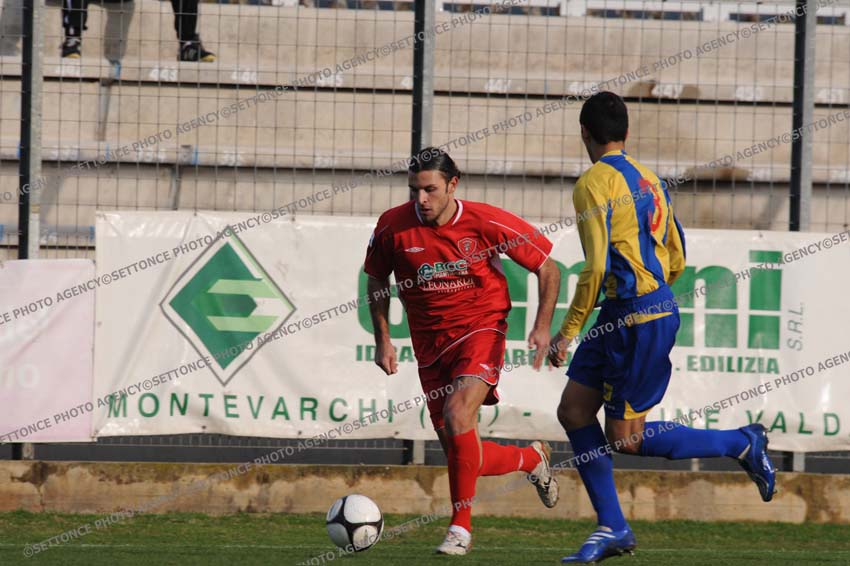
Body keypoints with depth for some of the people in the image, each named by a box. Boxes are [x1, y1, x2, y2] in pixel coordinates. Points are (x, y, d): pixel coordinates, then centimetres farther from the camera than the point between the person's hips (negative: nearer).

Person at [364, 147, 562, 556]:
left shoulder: (487, 222, -13)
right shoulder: (392, 227, -7)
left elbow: (547, 268, -1)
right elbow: (377, 280, 13)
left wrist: (543, 327, -9)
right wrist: (383, 340, 7)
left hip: (480, 328, -4)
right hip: (430, 343, 4)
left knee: (458, 411, -29)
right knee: (462, 456, 1)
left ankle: (461, 527, -19)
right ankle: (531, 459, 34)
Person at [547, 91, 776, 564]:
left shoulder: (594, 184, -12)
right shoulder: (650, 181, 13)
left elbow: (597, 267, -20)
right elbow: (677, 263, 16)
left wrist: (568, 331, -15)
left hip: (637, 319, -9)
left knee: (625, 437, -1)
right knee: (574, 409, 8)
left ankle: (742, 444, 6)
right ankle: (612, 527, 7)